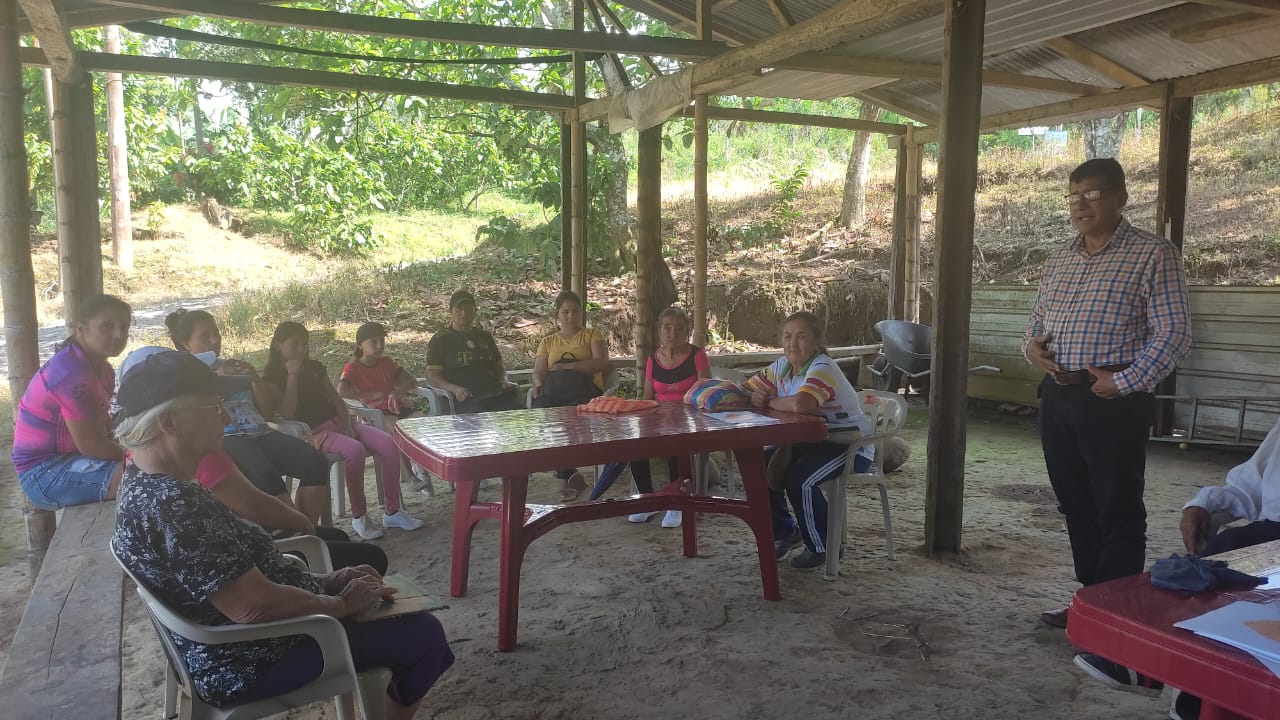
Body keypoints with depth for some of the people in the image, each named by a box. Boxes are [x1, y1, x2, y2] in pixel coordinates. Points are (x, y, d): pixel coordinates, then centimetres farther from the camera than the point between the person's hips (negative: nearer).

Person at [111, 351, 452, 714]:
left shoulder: (145, 480, 1)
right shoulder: (171, 505, -31)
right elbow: (254, 606, -32)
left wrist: (324, 580, 5)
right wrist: (343, 604, -16)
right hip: (248, 660, -10)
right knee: (424, 635, -1)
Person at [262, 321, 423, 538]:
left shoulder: (315, 368, 18)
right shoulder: (271, 377, 0)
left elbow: (337, 400, 15)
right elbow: (288, 413, -14)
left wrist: (348, 425, -3)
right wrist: (292, 376, -12)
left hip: (337, 422, 6)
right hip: (313, 433, -6)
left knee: (389, 444, -17)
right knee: (355, 450, -36)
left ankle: (392, 511, -10)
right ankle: (359, 516, -19)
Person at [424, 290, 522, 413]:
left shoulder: (485, 337, 26)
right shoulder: (439, 340, 12)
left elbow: (498, 367, 33)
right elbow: (432, 376, 3)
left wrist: (504, 382, 9)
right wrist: (455, 389, -16)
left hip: (494, 392, 4)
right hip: (464, 397, -4)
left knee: (515, 408, -30)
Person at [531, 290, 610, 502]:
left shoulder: (592, 335, 19)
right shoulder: (547, 342, 28)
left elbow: (601, 363, 2)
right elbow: (538, 371, 18)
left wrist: (565, 366, -3)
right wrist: (538, 384, -7)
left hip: (584, 391, -2)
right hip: (552, 392, 2)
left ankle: (564, 479, -22)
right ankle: (571, 475, -24)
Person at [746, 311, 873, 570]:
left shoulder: (823, 368, -24)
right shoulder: (781, 366, 3)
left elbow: (799, 404, -42)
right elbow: (748, 389, 11)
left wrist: (770, 401, -22)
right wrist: (755, 397, -15)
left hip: (850, 445, -8)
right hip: (809, 440, 8)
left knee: (799, 478, -28)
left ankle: (823, 546, -4)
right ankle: (784, 531, 16)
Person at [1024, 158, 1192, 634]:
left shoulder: (1152, 255, -5)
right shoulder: (1059, 260, 15)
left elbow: (1173, 333, -10)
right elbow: (1038, 319, 24)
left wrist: (1125, 383, -16)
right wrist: (1031, 345, 2)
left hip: (1113, 400, -6)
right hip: (1058, 395, 7)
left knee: (1118, 513, 1)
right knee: (1076, 506, 14)